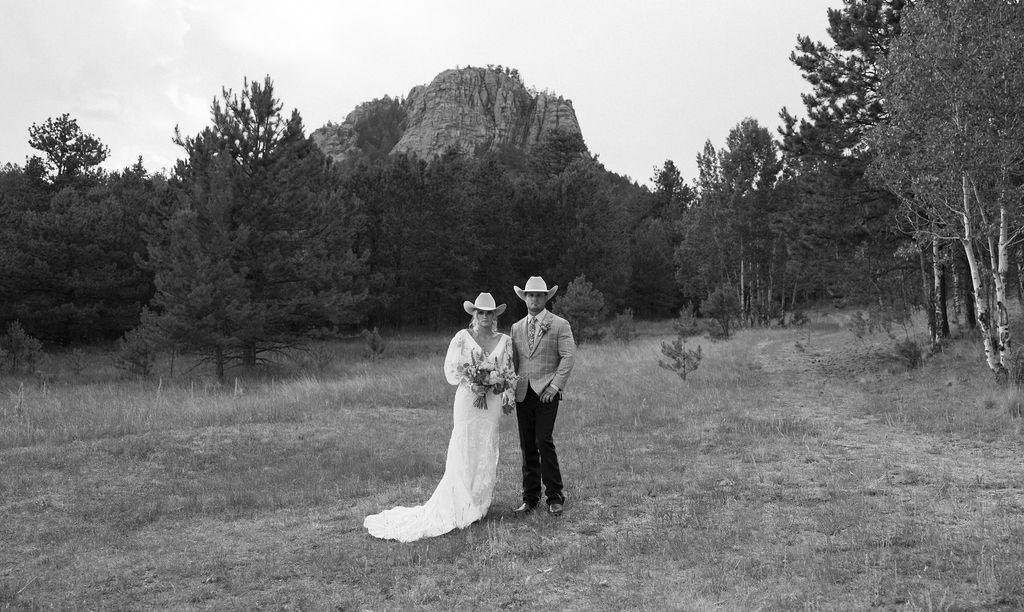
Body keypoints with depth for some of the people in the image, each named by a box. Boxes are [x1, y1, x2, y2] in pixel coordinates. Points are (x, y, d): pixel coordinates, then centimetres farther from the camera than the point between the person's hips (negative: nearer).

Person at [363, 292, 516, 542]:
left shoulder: (504, 341, 8)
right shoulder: (462, 337, -1)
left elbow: (510, 373, 11)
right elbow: (451, 369, -4)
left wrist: (508, 397, 0)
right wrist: (472, 385, -16)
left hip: (493, 401, 3)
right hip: (467, 399, -3)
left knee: (487, 451, 6)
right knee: (464, 451, -2)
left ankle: (478, 502, 17)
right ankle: (459, 506, 7)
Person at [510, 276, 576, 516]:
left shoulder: (560, 325, 2)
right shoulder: (516, 328, 16)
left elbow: (568, 357, -4)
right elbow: (513, 361, 17)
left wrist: (555, 386, -12)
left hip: (546, 393, -4)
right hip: (522, 394, 4)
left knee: (544, 442, -12)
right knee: (527, 447, 5)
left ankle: (554, 497, 1)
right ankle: (530, 498, 13)